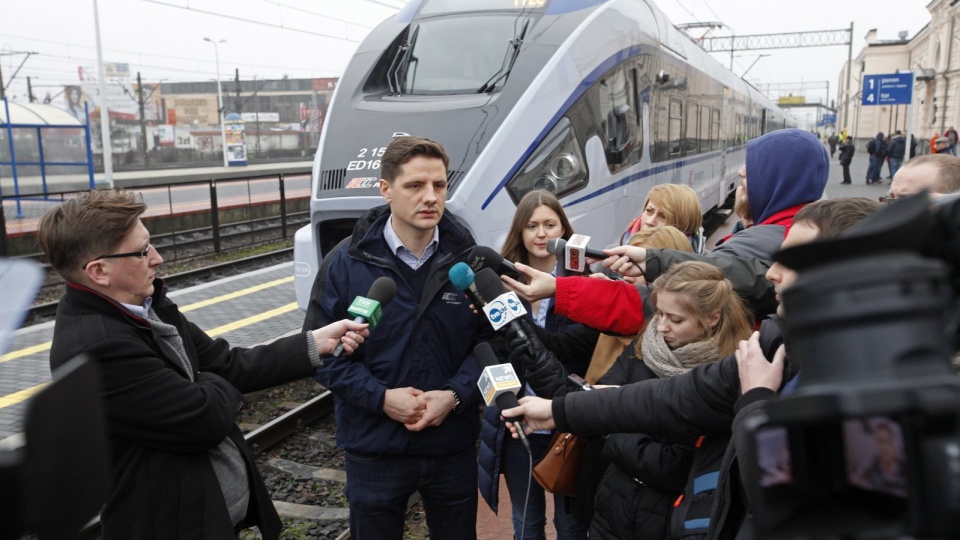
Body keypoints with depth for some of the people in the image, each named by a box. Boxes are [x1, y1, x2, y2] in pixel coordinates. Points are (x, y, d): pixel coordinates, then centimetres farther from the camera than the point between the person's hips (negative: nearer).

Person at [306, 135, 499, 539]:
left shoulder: (469, 260, -5)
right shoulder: (345, 263, -9)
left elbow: (492, 339, -1)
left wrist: (455, 394, -15)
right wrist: (381, 397, -17)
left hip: (453, 447, 1)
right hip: (374, 450, -1)